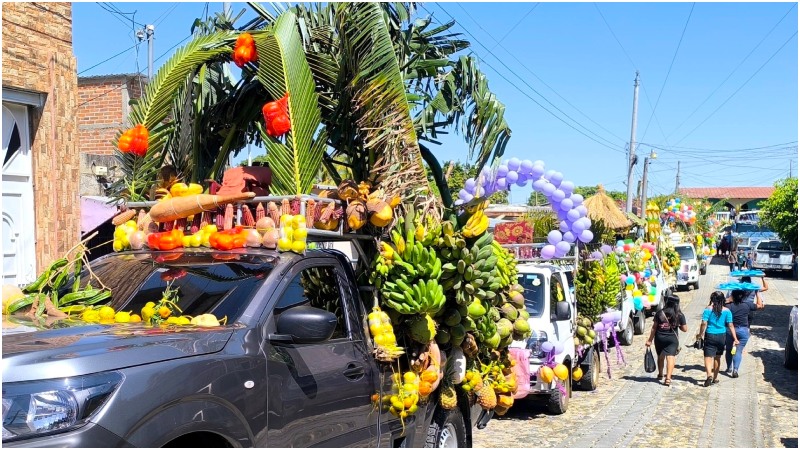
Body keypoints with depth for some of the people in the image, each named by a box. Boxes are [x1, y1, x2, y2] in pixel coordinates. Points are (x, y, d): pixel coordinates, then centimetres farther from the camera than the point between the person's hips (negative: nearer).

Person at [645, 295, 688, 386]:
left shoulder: (660, 313, -4)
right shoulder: (680, 315, -6)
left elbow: (654, 327, -2)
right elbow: (685, 329, -2)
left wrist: (650, 340, 3)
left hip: (659, 338, 2)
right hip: (672, 339, -2)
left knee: (660, 357, 18)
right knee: (670, 357, -6)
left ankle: (660, 375, 34)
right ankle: (668, 378, -19)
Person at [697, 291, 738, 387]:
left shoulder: (708, 309, -7)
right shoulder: (726, 311, 0)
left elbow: (704, 323, -12)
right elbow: (730, 325, -2)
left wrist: (700, 334, 1)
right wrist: (735, 339, 0)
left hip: (710, 336, -3)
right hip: (721, 336, 3)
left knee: (708, 357, -6)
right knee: (717, 358, 17)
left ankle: (709, 375, -30)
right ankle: (714, 378, 28)